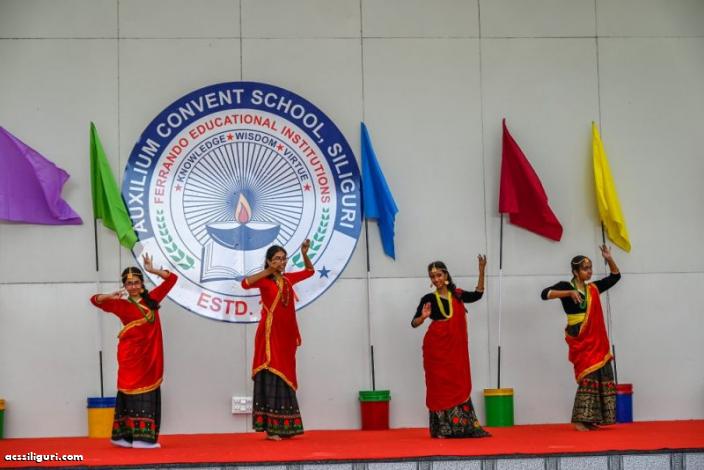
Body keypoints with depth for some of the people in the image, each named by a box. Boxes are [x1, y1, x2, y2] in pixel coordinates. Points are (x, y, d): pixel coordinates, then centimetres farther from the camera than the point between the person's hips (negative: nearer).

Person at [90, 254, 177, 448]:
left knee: (149, 393, 5)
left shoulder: (152, 299, 10)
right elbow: (95, 300, -6)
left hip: (150, 355, 4)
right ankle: (124, 436, -2)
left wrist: (152, 270, -3)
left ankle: (143, 437, 10)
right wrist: (111, 296, -24)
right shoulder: (122, 305, 1)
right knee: (132, 393, -5)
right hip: (131, 355, -4)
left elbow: (171, 278, 10)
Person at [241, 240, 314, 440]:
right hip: (270, 334, -7)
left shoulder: (288, 279, 12)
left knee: (285, 378, 9)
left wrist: (304, 254, 9)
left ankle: (284, 426, 16)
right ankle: (270, 427, -9)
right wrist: (268, 271, -18)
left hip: (286, 336, 7)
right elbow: (245, 283, -24)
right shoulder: (264, 280, -5)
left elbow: (309, 271, 26)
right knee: (271, 377, -9)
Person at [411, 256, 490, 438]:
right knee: (440, 385, -2)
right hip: (436, 346, -4)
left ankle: (463, 426, 11)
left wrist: (481, 272, 6)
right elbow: (414, 323, -6)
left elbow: (477, 294, 17)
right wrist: (423, 317, -28)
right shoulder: (429, 299, -2)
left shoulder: (457, 295, 8)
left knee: (459, 384, 6)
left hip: (456, 347, 4)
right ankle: (442, 428, 2)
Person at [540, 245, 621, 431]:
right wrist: (569, 292, -26)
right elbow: (545, 294, -17)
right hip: (579, 340, -7)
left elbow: (615, 276, 20)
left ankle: (590, 420, 9)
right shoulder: (566, 286, -3)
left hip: (596, 340, 7)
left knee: (602, 377, 4)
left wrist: (609, 259, 3)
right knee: (588, 377, -12)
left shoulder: (593, 288, 13)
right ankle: (580, 421, -10)